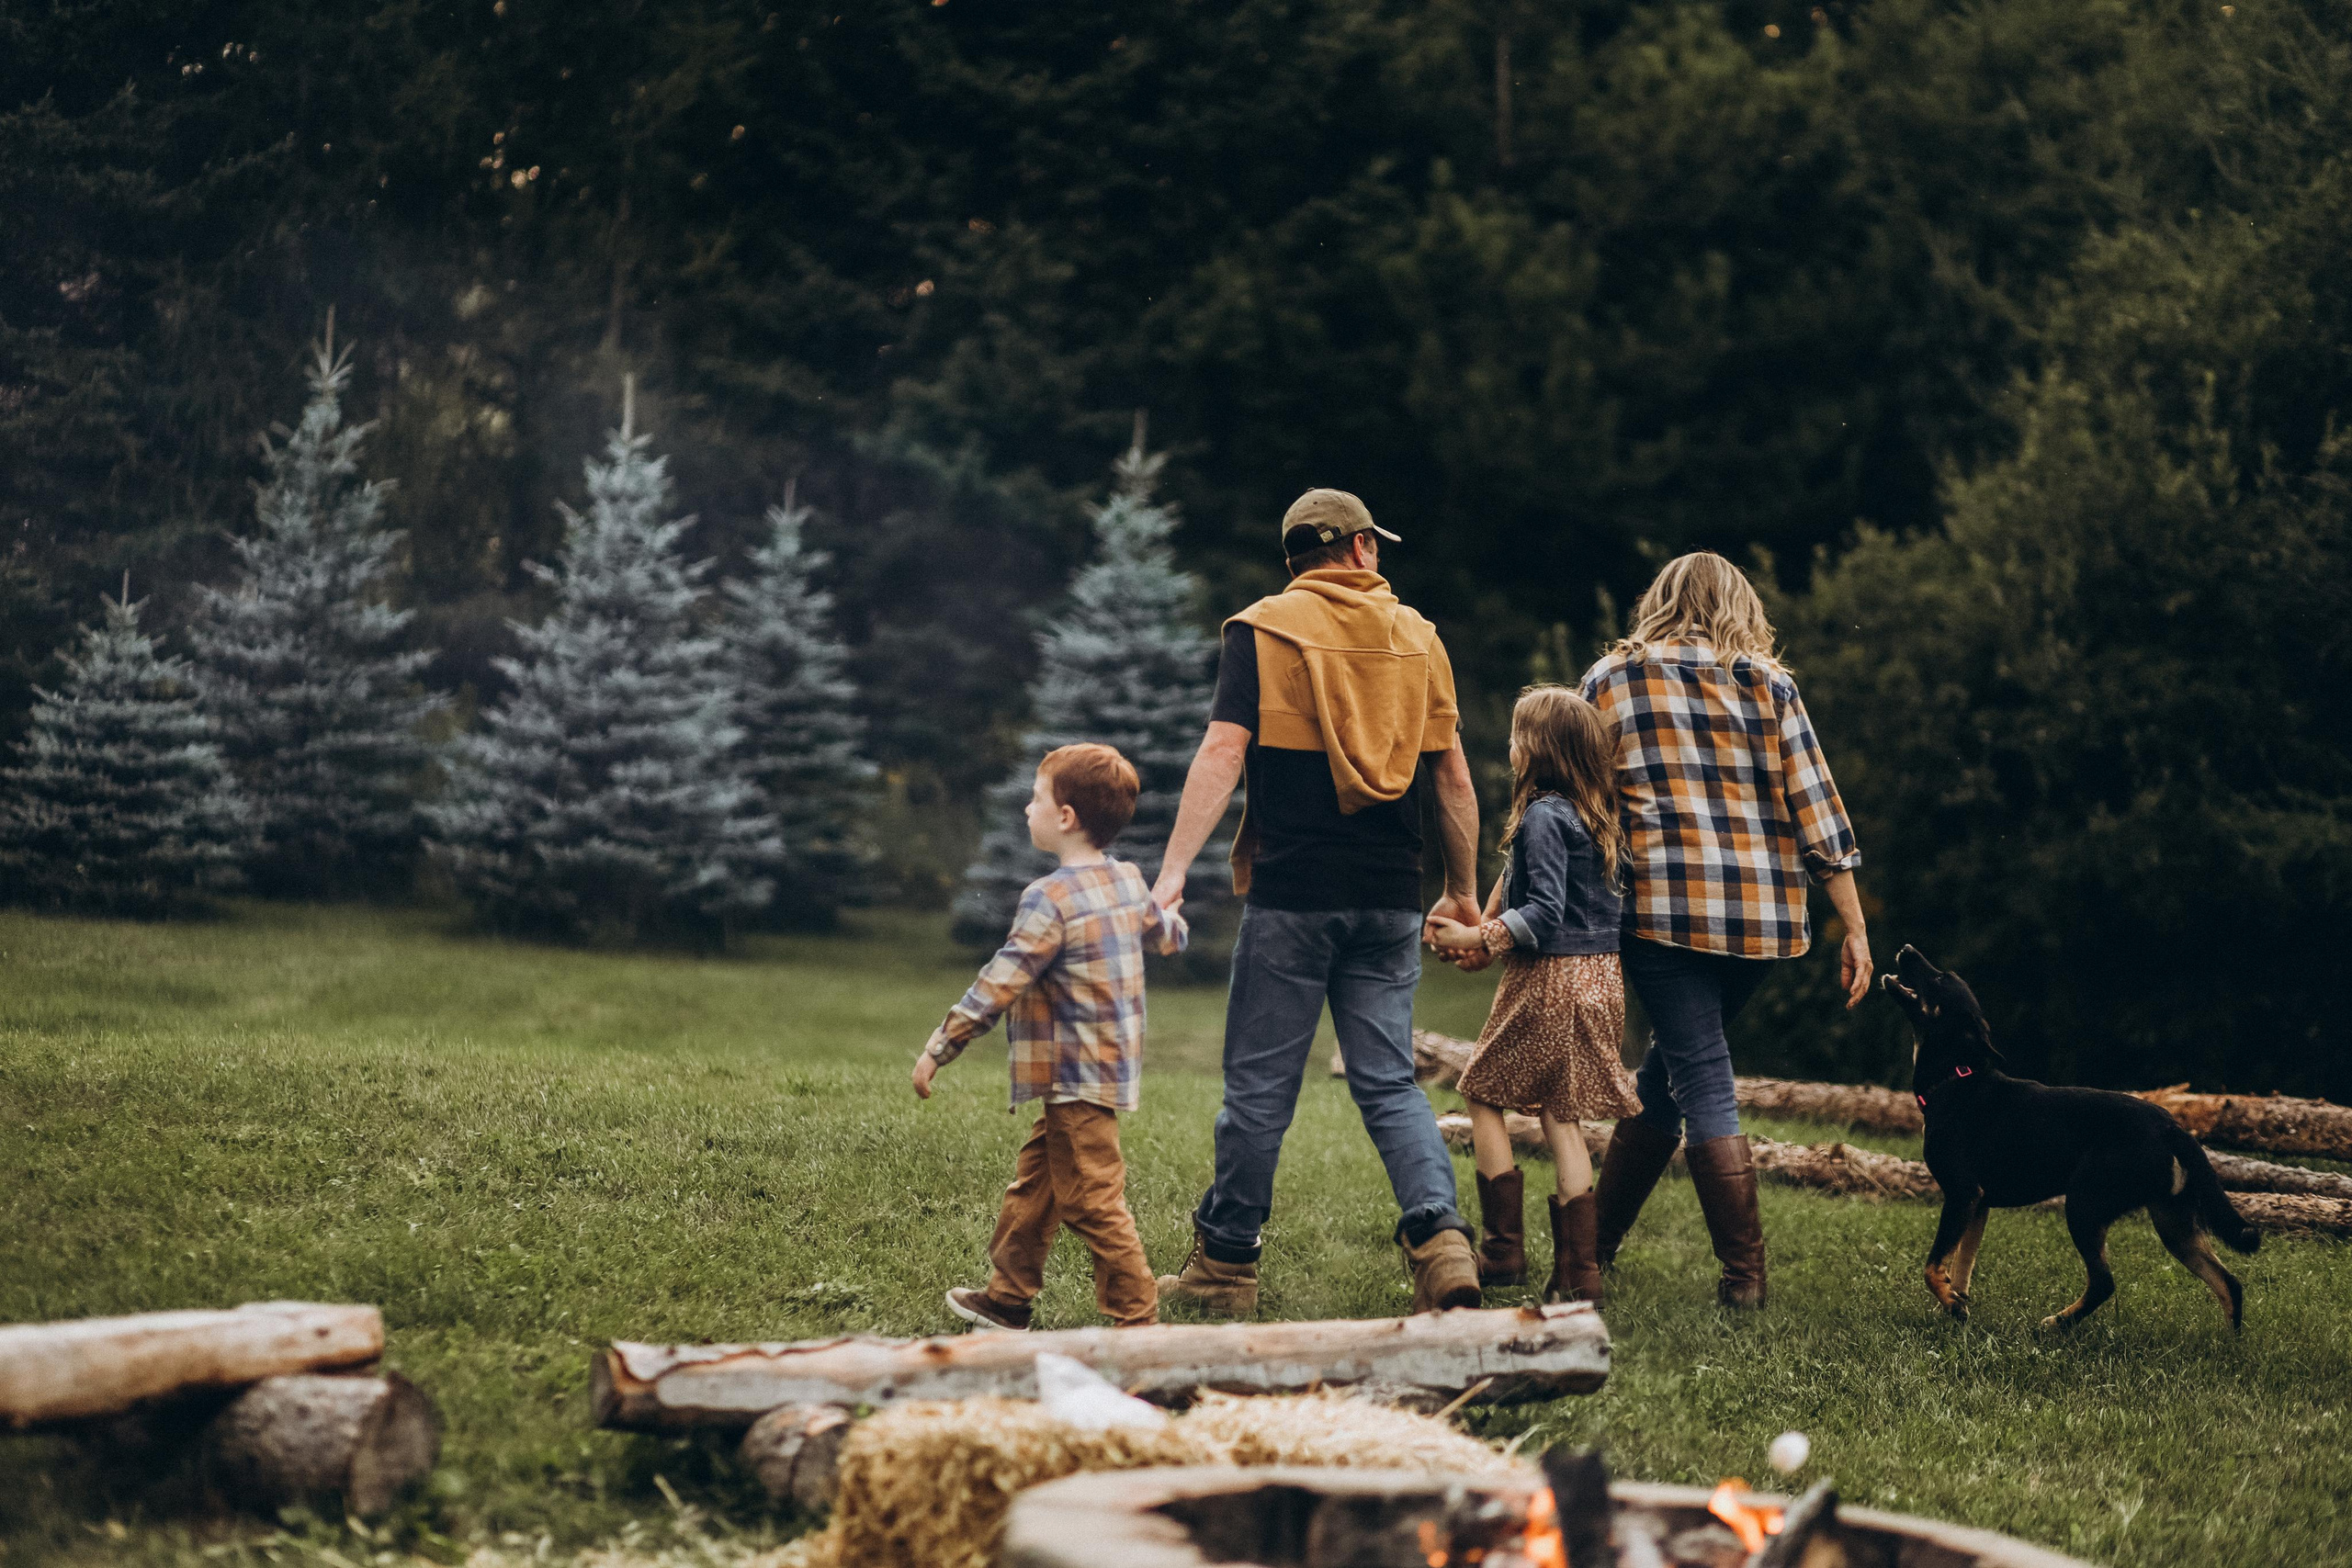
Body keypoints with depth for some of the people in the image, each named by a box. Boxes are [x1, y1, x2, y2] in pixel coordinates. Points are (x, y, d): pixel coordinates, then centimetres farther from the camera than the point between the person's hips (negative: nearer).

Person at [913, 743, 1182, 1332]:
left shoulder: (1051, 899, -18)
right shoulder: (1129, 881, 8)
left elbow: (997, 987, -19)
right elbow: (1169, 932, 29)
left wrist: (937, 1049, -12)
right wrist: (1171, 921, 54)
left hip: (1078, 1077, -10)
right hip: (1113, 1062, 10)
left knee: (1092, 1202, -5)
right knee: (1034, 1184, 19)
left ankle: (1137, 1319, -3)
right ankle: (1007, 1298, 27)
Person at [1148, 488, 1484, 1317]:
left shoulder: (1264, 628, -1)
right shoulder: (1417, 636, 10)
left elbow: (1224, 751, -11)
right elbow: (1452, 773, 10)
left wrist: (1173, 870, -14)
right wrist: (1463, 889, 19)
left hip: (1291, 893, -3)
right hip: (1390, 898, 3)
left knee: (1259, 1084, 4)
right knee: (1389, 1081, 8)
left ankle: (1226, 1262, 12)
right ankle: (1440, 1234, -10)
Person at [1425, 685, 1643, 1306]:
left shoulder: (1543, 815, -15)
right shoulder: (1598, 817, 12)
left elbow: (1544, 913, -22)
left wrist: (1478, 938, -20)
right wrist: (1490, 938, 18)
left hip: (1549, 977, -8)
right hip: (1600, 975, 8)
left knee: (1483, 1095, 7)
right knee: (1560, 1114, 11)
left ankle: (1502, 1248, 6)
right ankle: (1578, 1271, 7)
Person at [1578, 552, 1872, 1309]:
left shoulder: (1610, 679, 6)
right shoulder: (1768, 684, 8)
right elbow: (1816, 810, 4)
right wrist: (1855, 928, 6)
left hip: (1665, 905, -3)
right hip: (1764, 914, 3)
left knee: (1703, 1083, 1)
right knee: (1666, 1069, 17)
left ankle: (1744, 1275, -2)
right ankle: (1599, 1238, 25)